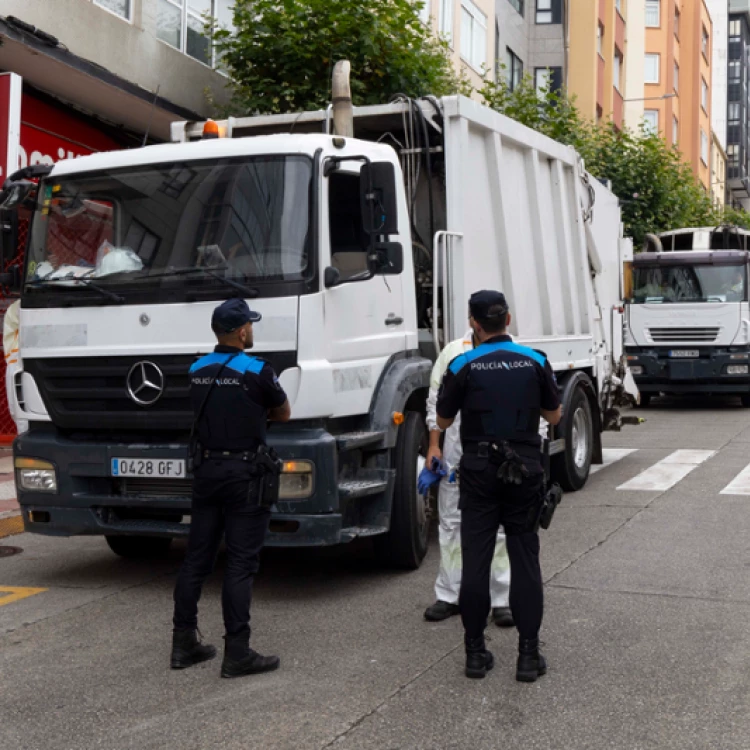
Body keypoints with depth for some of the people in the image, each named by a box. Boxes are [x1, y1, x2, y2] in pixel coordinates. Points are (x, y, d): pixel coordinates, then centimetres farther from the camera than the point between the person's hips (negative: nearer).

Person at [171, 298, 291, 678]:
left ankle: (184, 643, 20)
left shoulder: (197, 371, 5)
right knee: (240, 564, -2)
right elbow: (283, 413, 3)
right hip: (243, 474, -6)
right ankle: (237, 653, 1)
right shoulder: (257, 371, -13)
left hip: (205, 470, 6)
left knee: (196, 558, 13)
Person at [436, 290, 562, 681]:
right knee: (525, 559, 5)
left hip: (479, 473, -1)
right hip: (525, 472, 1)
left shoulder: (462, 366, -6)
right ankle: (528, 653, 5)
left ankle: (476, 651, 10)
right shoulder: (535, 362, -1)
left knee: (476, 560, 5)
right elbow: (554, 416, 11)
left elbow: (443, 421, 6)